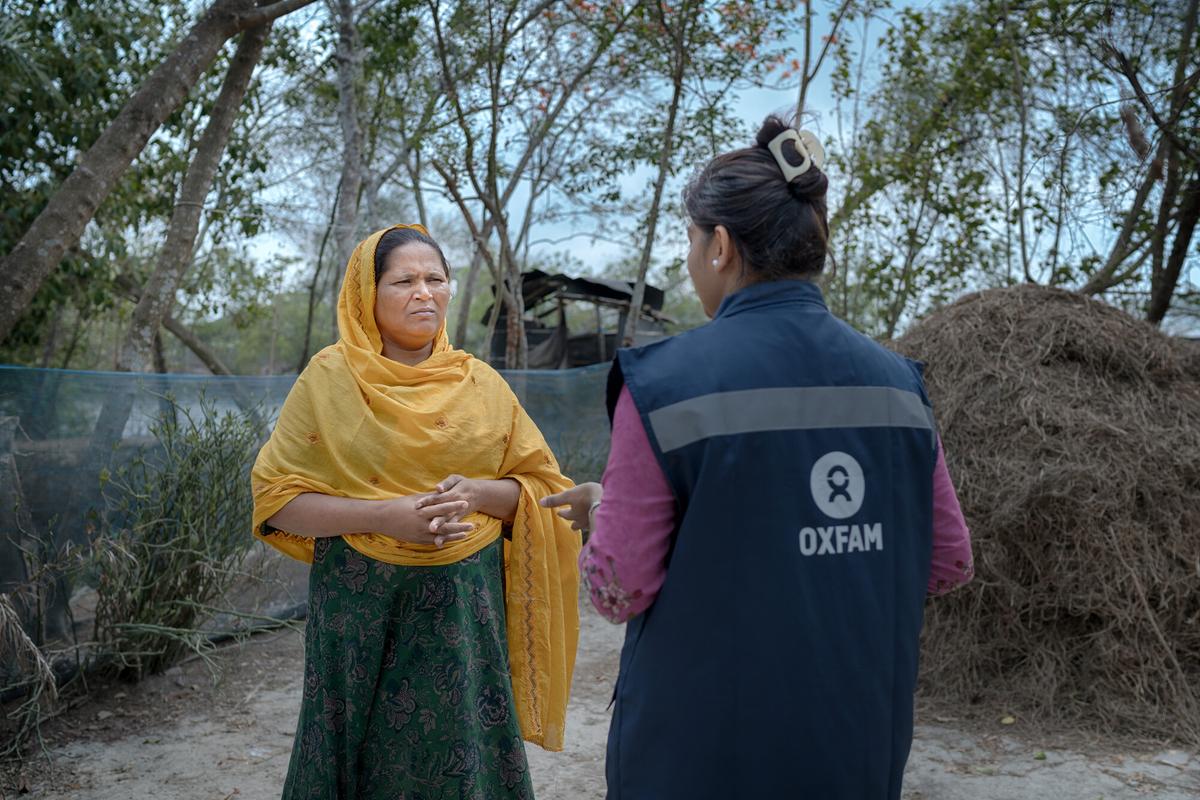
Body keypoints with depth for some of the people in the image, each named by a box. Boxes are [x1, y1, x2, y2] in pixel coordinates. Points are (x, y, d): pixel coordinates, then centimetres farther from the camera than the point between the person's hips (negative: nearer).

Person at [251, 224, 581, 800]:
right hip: (360, 602, -1)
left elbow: (539, 486, 7)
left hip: (464, 602, 2)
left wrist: (476, 493, -14)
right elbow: (275, 500, -4)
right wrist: (382, 516, -18)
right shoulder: (330, 377, -1)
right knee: (364, 754, 8)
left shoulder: (480, 383, 5)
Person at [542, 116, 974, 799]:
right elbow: (950, 562, 4)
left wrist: (601, 509, 4)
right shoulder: (896, 381, -3)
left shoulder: (667, 382, -18)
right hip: (859, 743, 4)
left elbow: (621, 591, -14)